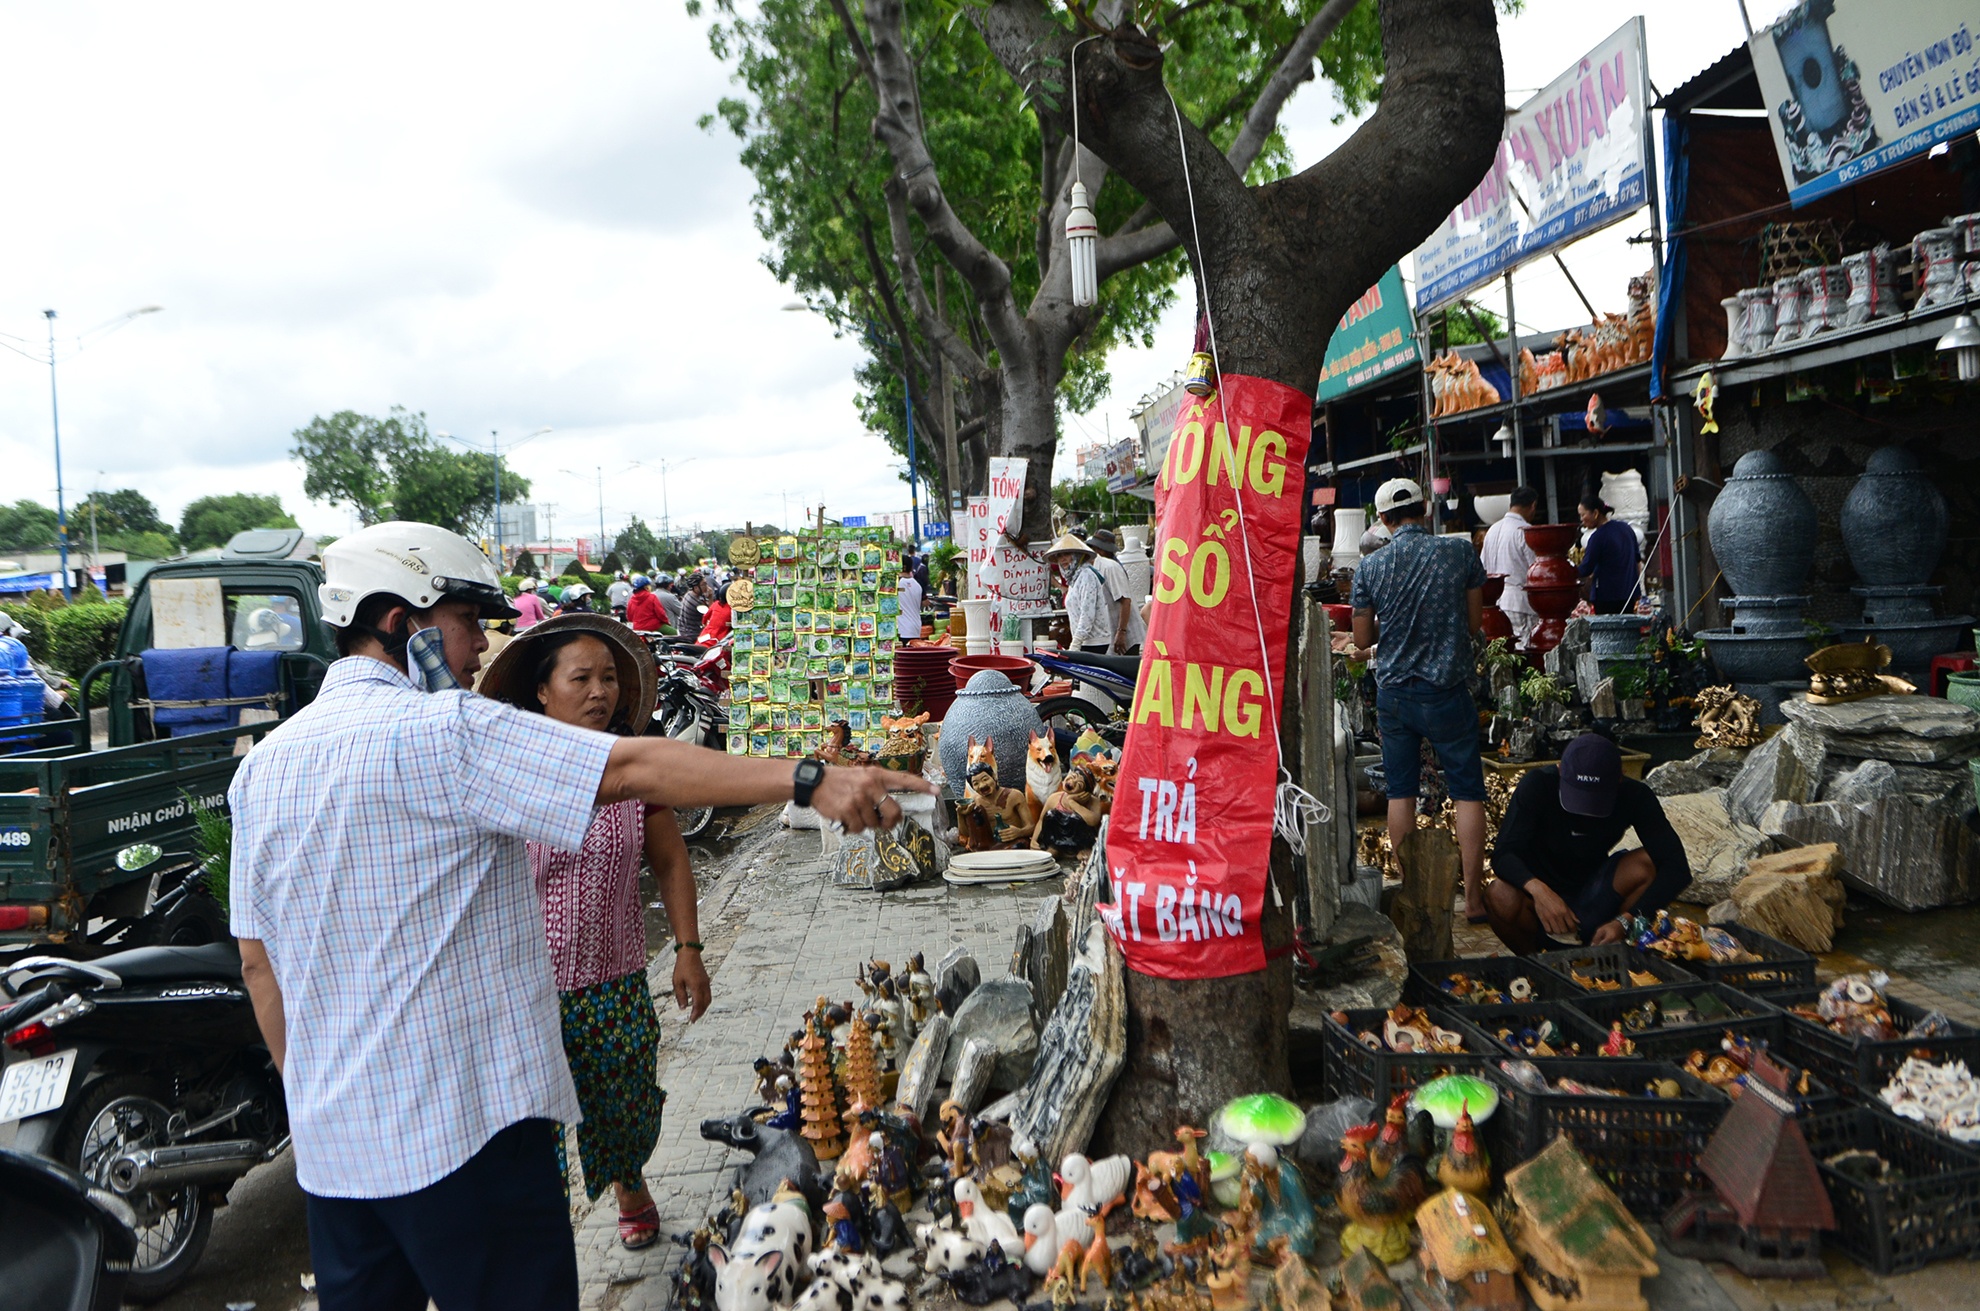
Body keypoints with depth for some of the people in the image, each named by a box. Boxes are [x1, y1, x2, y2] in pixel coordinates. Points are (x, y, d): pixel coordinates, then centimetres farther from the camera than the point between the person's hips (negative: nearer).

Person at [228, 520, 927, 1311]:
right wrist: (811, 781, -29)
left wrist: (310, 1097, 23)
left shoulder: (263, 764, 8)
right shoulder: (440, 731, -17)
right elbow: (632, 771, -27)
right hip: (460, 1128, -8)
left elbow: (258, 960, 13)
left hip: (327, 1140, 8)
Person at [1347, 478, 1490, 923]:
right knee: (1467, 791, 6)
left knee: (1401, 792, 10)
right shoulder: (1460, 552, -5)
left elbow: (1362, 640, 1)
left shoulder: (1370, 566, -4)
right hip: (1447, 689, -1)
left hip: (1394, 692, 1)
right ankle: (1474, 896, 7)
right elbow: (1475, 621, 4)